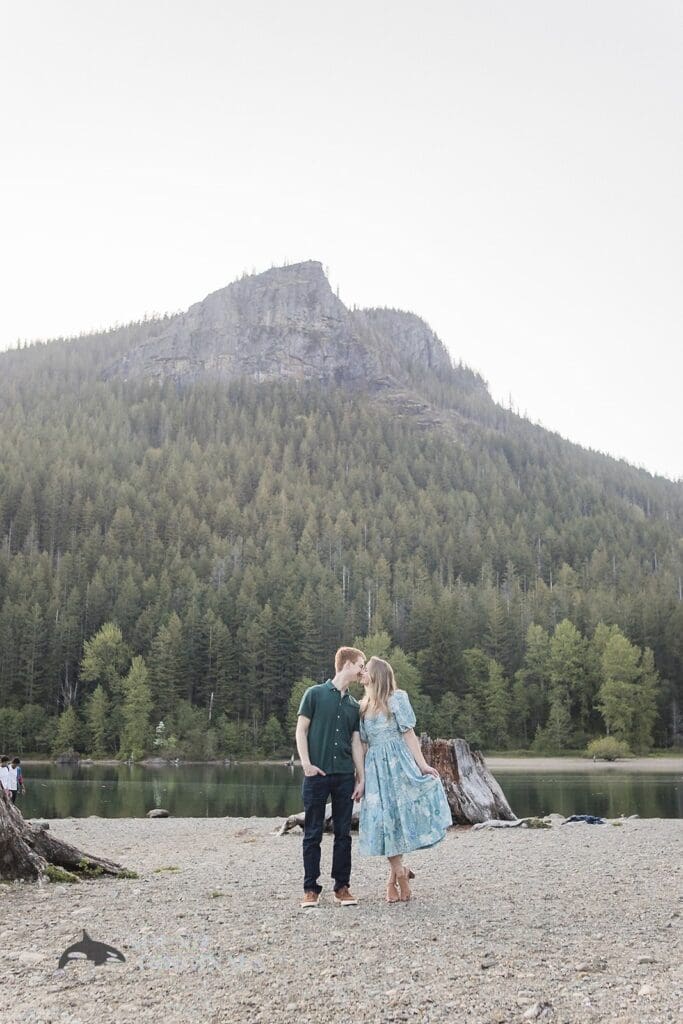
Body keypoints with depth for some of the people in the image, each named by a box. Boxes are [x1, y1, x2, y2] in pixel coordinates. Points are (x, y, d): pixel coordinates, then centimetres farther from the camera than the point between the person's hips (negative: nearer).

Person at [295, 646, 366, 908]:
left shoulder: (354, 705, 13)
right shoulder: (315, 694, 0)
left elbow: (356, 742, 14)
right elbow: (301, 730, -2)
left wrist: (361, 778, 9)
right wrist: (306, 763, -12)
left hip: (345, 776, 4)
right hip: (317, 775, -4)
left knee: (343, 833, 7)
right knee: (313, 833, 2)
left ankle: (342, 887, 16)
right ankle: (311, 889, 10)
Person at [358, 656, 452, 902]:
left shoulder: (396, 698, -2)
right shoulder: (363, 705, 13)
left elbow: (409, 733, -6)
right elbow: (364, 743, 14)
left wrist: (422, 764, -11)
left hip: (398, 762, -5)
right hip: (375, 767, 5)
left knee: (397, 816, -6)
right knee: (386, 819, 2)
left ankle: (395, 875, 5)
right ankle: (399, 873, 11)